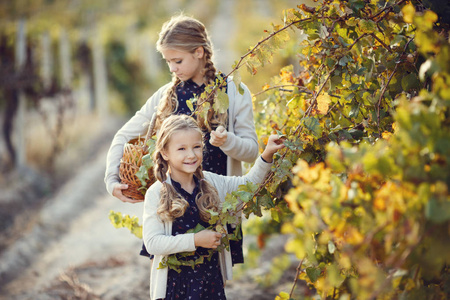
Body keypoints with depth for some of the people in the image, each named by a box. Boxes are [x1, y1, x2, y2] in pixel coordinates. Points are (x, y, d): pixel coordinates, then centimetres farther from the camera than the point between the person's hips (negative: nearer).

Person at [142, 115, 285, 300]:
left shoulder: (212, 183, 2)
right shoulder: (156, 194, -12)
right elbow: (152, 242, -17)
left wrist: (267, 155, 2)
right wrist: (195, 240, -21)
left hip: (211, 279, 4)